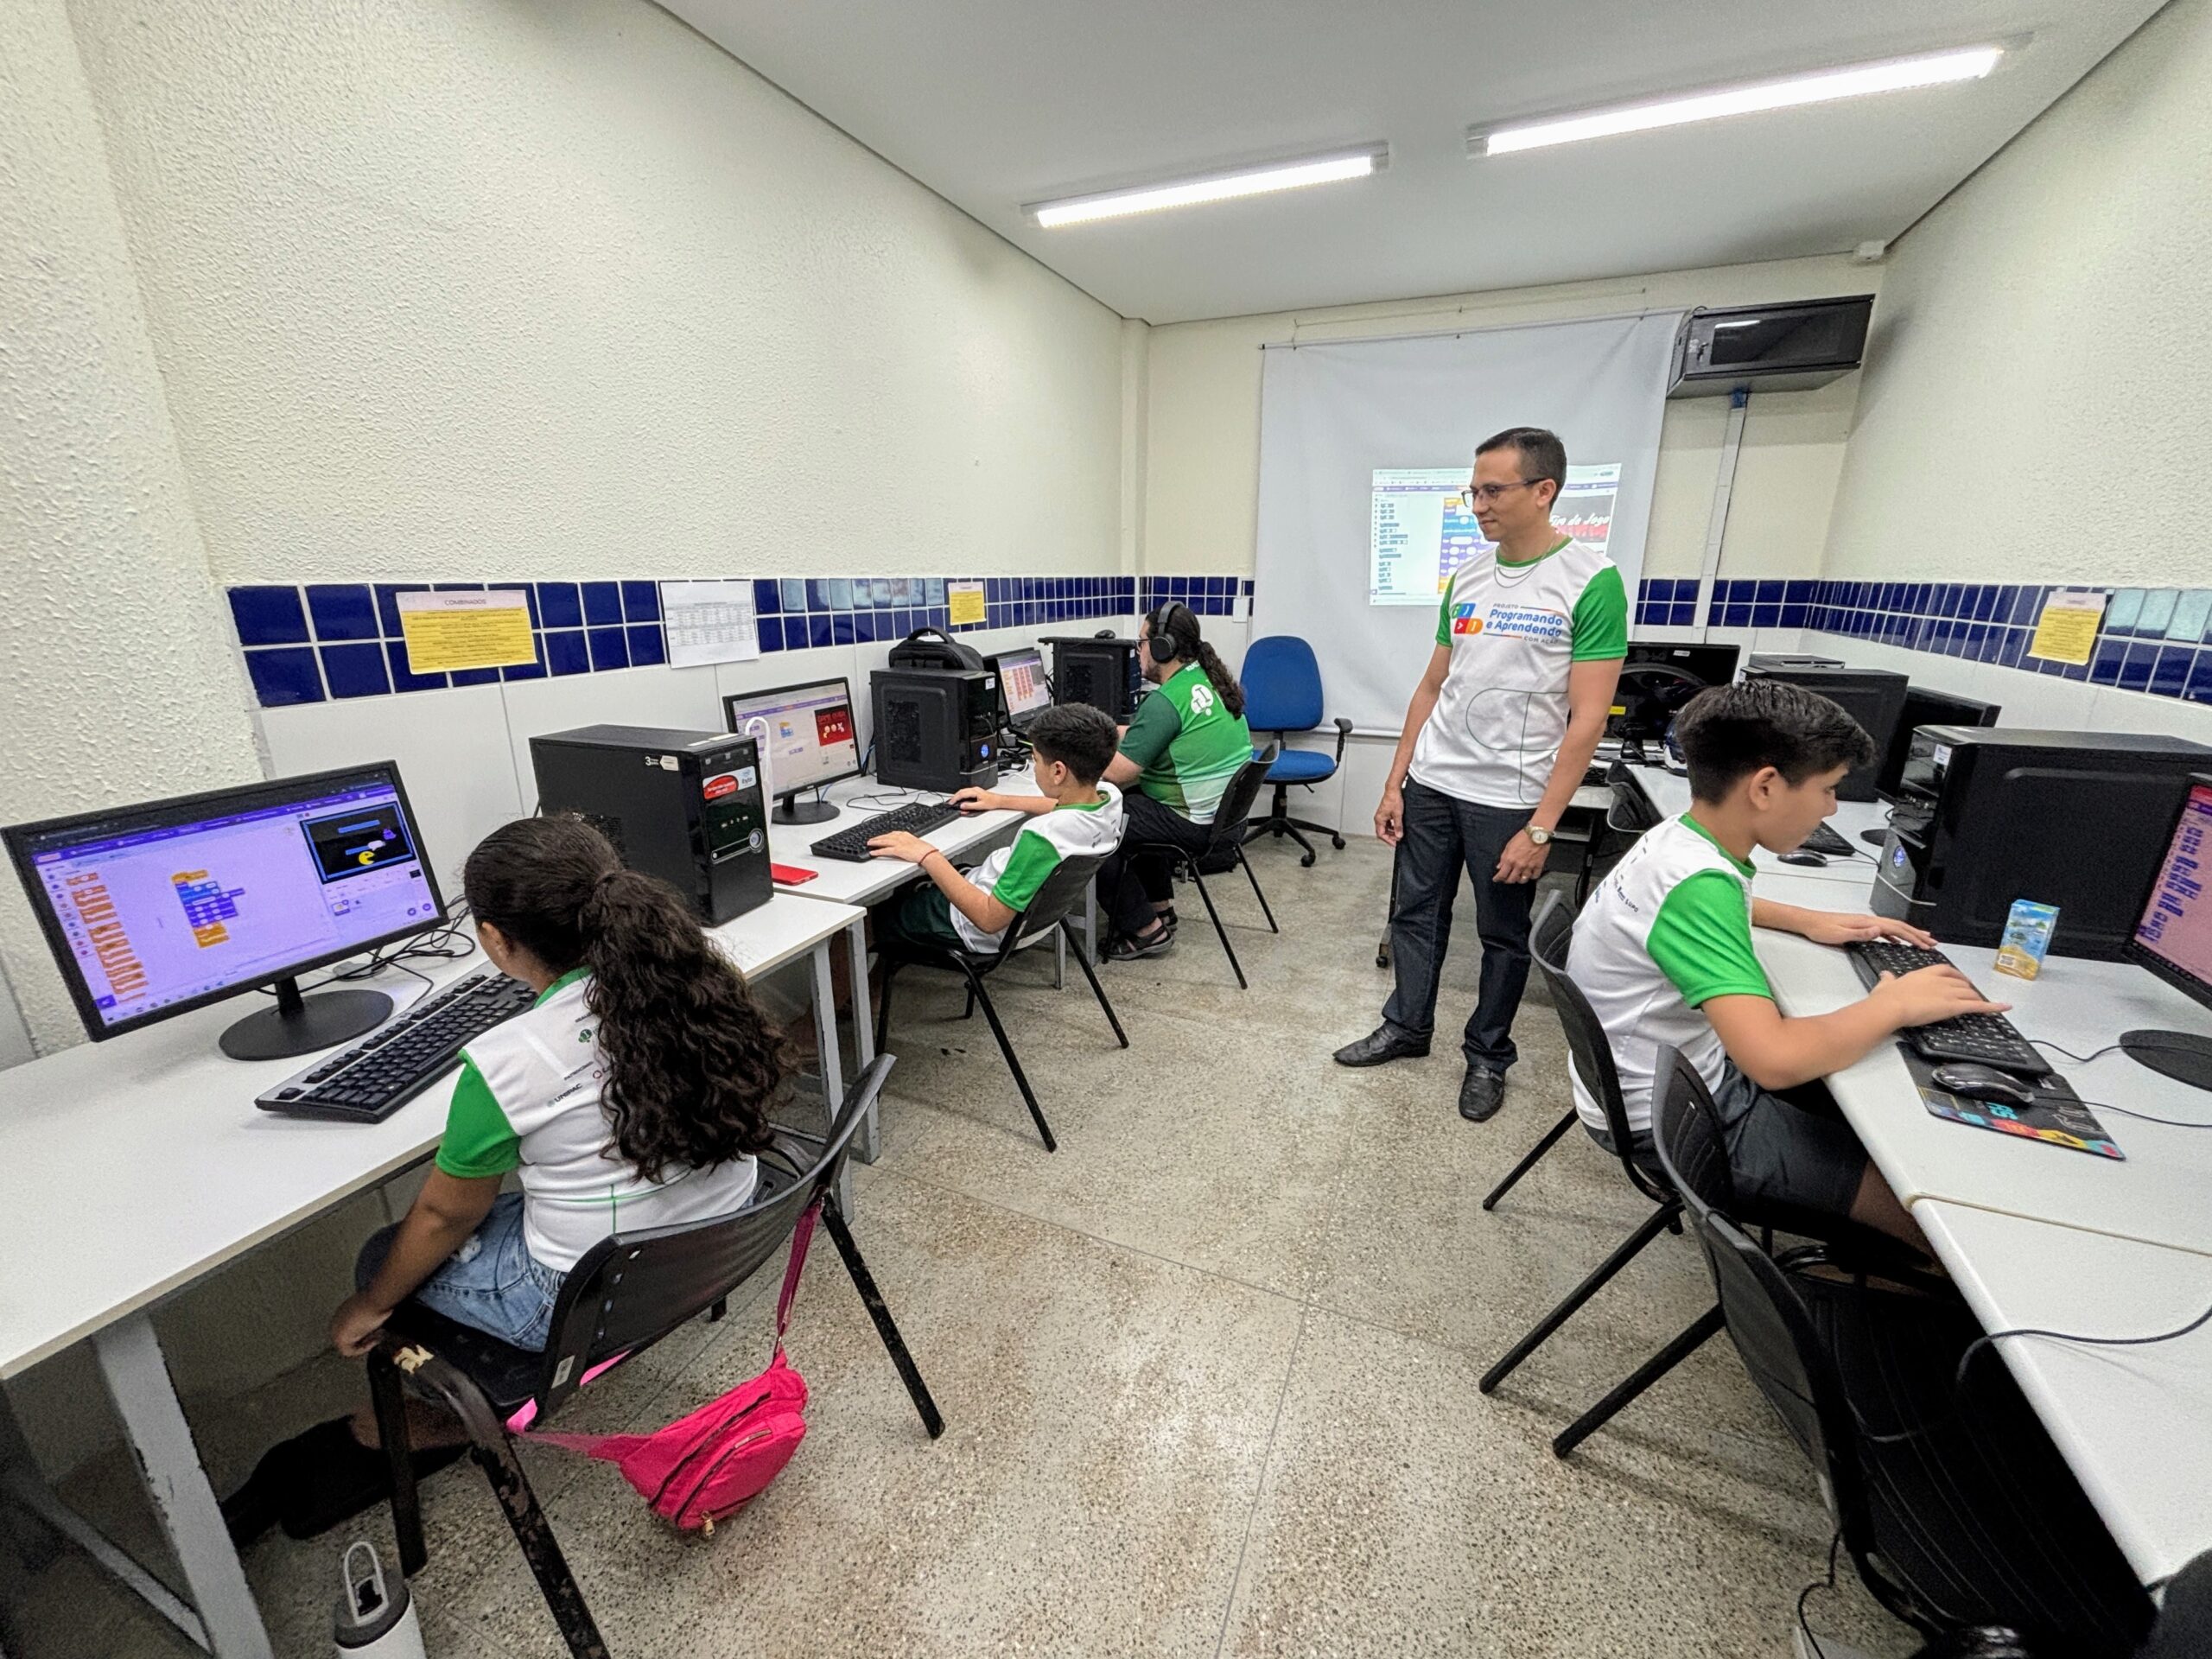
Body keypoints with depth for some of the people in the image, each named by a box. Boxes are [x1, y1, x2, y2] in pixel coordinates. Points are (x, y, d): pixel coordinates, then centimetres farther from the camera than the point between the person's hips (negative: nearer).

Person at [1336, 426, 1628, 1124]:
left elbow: (1587, 718, -13)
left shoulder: (1592, 581, -10)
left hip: (1507, 797, -5)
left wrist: (1541, 826, -16)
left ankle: (1487, 1055, 29)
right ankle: (1406, 1026, 32)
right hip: (1429, 783, 5)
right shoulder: (1466, 577, 6)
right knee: (1415, 913, 14)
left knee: (1504, 935, 10)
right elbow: (1431, 686, 11)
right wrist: (1394, 783, 7)